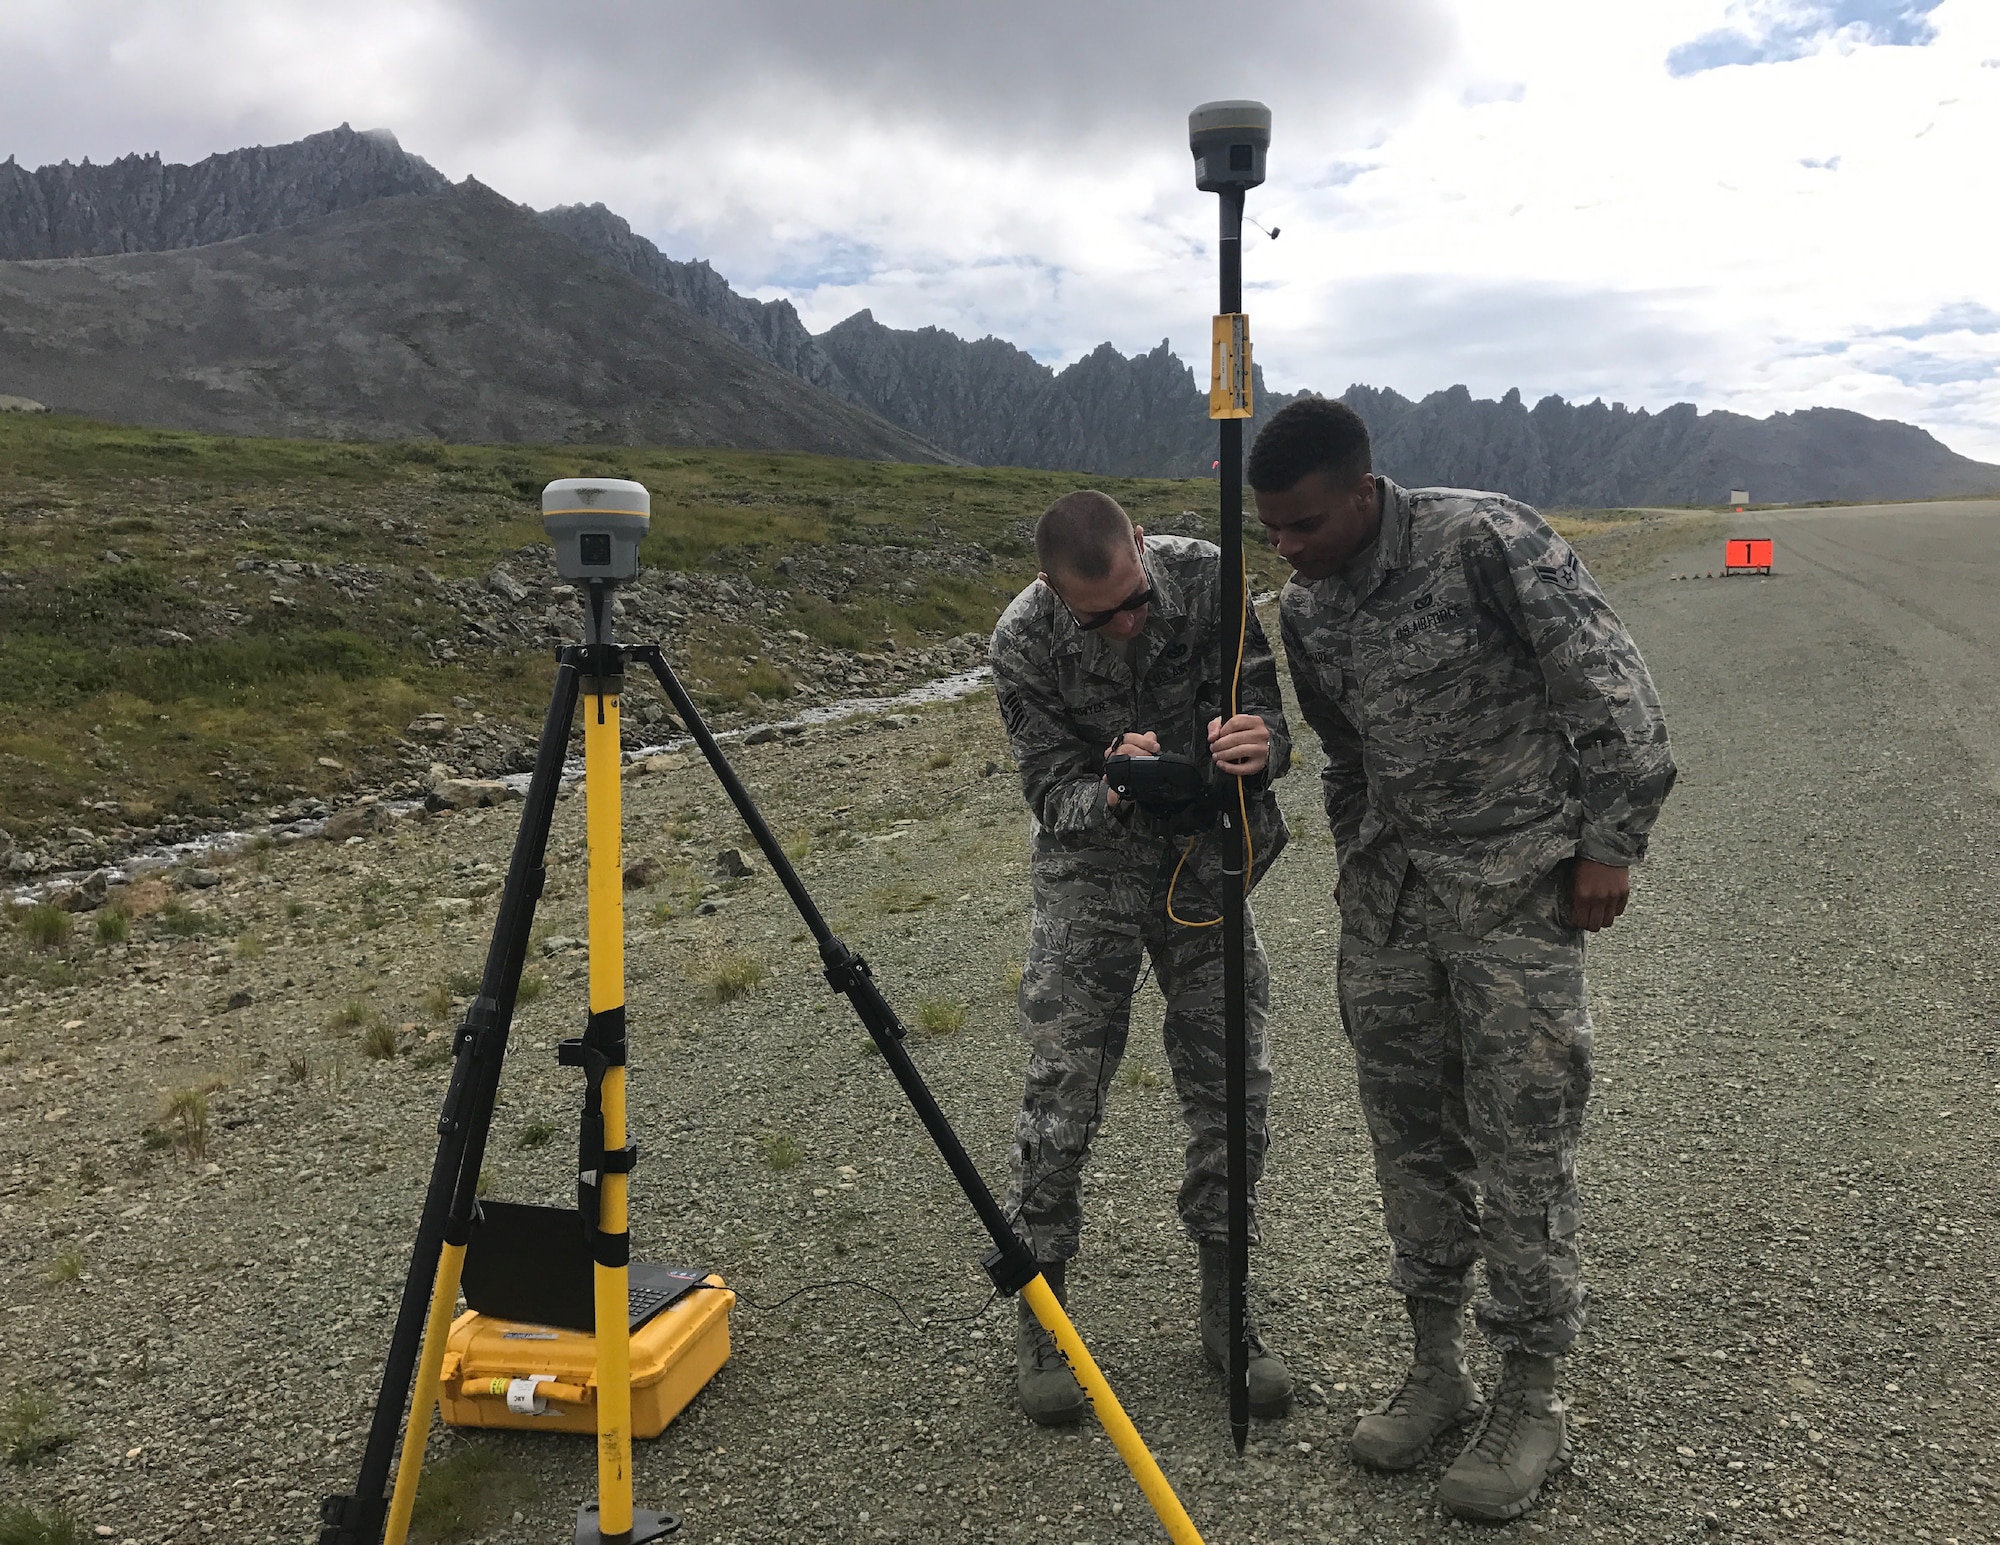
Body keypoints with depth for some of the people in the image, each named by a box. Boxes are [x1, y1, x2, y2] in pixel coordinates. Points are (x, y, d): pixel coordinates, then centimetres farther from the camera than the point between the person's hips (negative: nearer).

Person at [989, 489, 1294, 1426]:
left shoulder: (1206, 580, -16)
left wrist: (1261, 742, -35)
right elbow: (1054, 796, -15)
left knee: (1233, 1088, 4)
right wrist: (1114, 791, -37)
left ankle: (1226, 1307, 22)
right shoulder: (1023, 644, -20)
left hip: (1205, 859, 2)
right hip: (1089, 867, -2)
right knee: (1062, 1093, -4)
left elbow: (1267, 708, -11)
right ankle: (1041, 1318, 14)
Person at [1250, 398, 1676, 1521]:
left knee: (1522, 1142, -1)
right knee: (1408, 1129, 10)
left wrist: (1612, 840, -13)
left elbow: (1609, 680, -13)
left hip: (1517, 884, -6)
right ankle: (1440, 1370, 25)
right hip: (1390, 887, 6)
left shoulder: (1486, 541, -16)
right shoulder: (1305, 609, 4)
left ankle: (1533, 1402, 15)